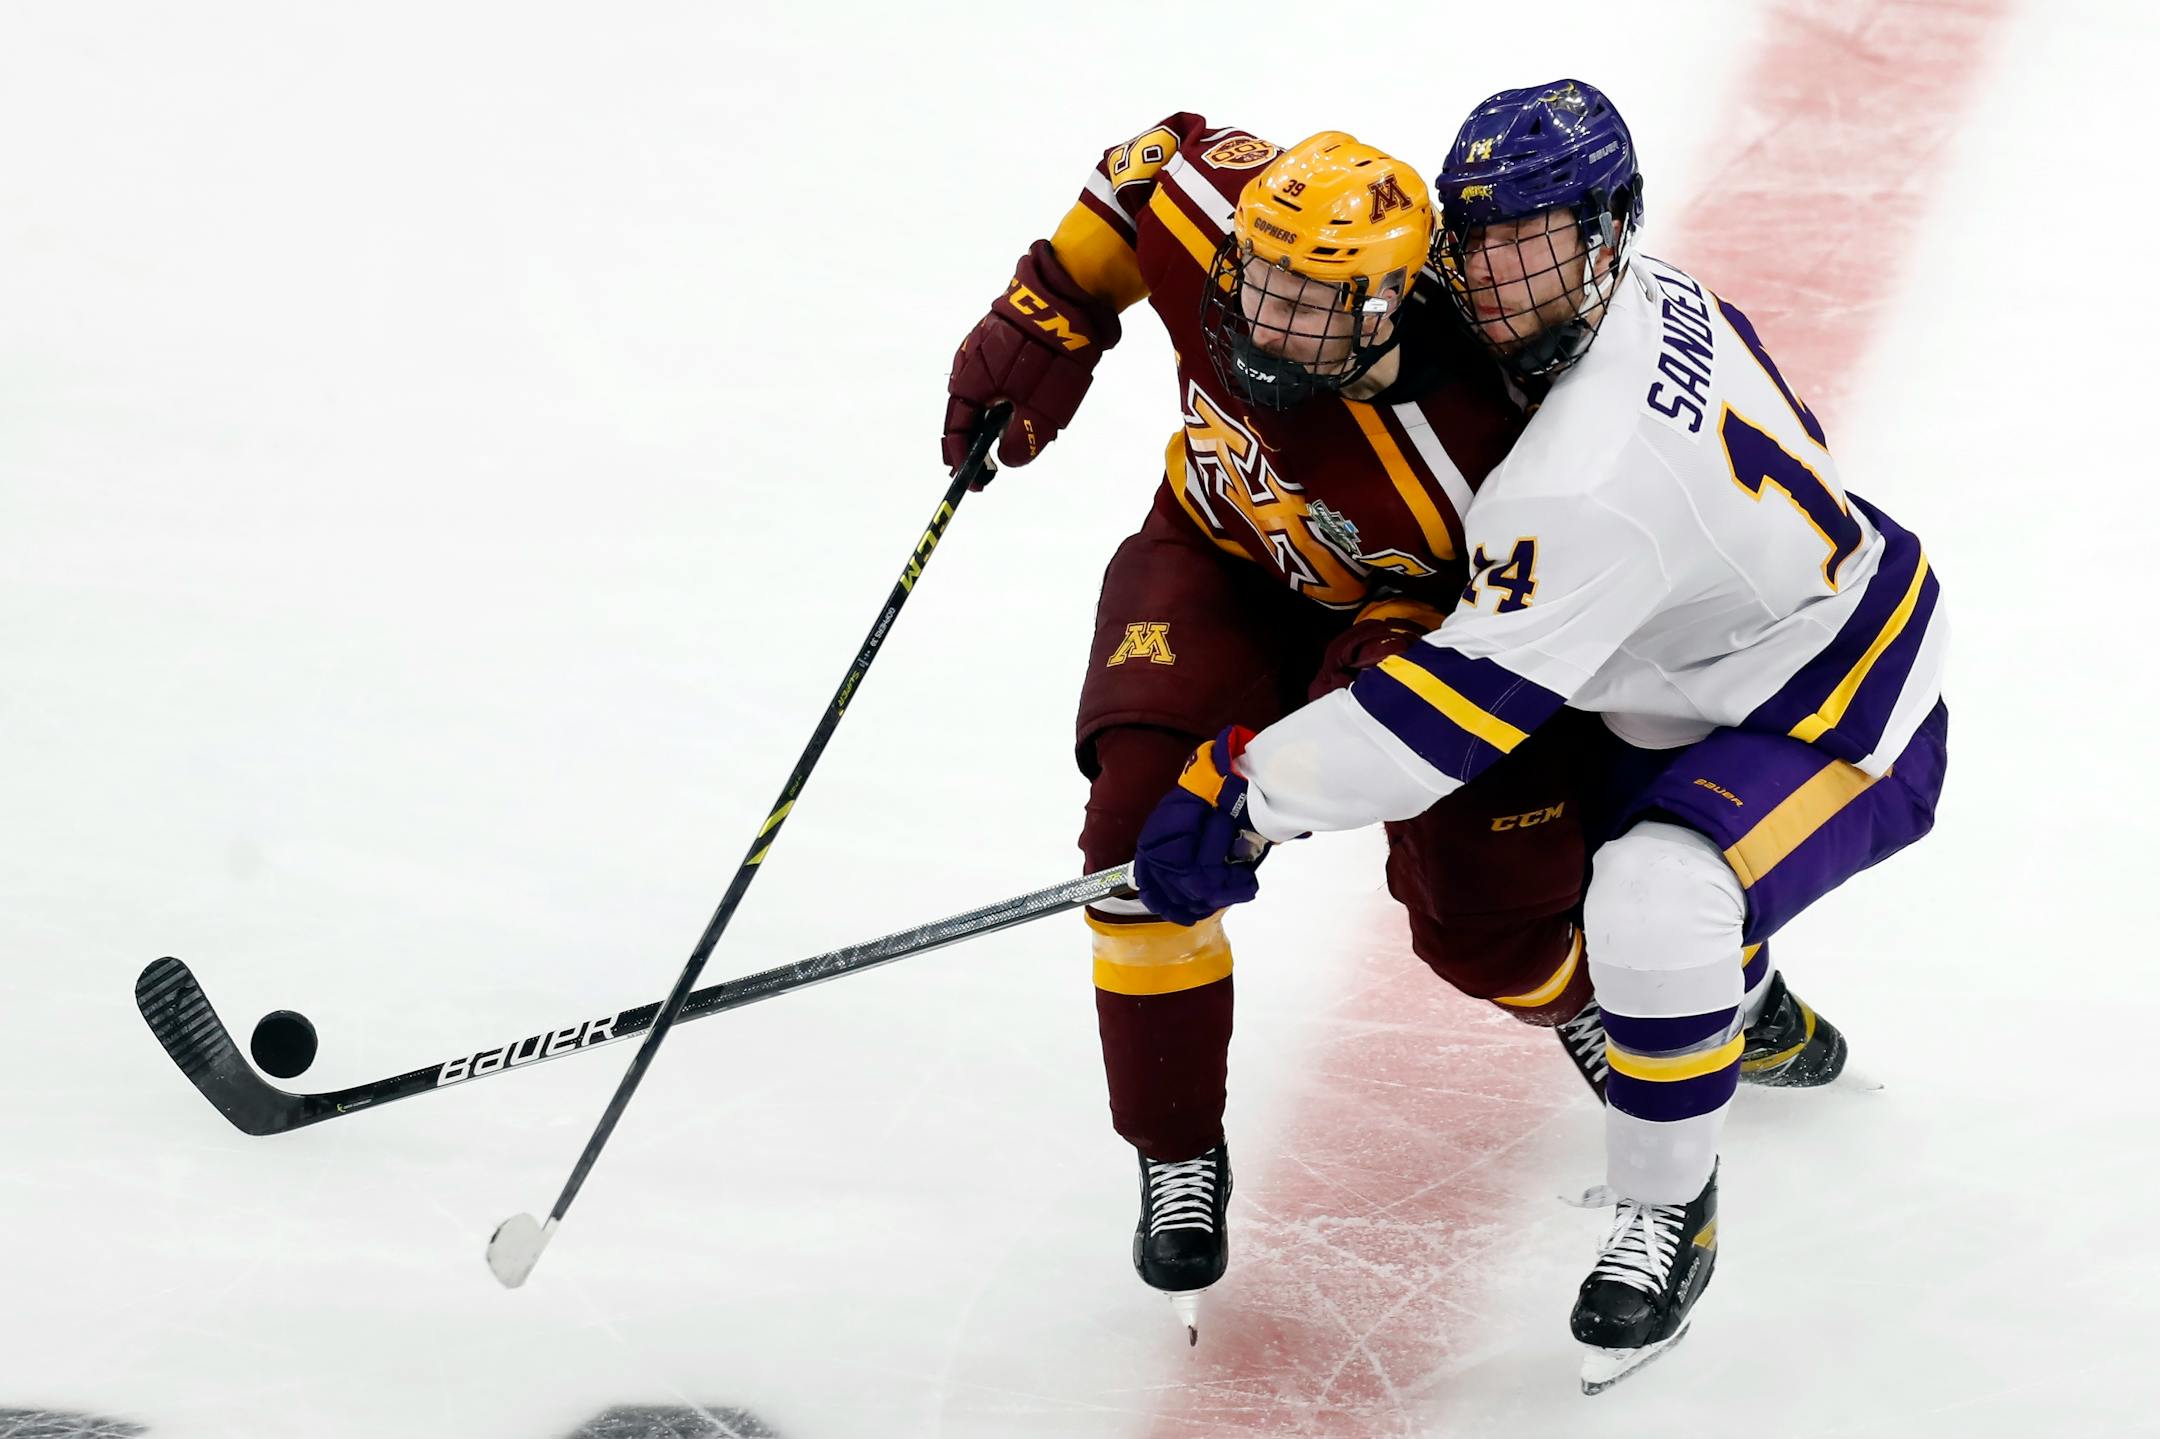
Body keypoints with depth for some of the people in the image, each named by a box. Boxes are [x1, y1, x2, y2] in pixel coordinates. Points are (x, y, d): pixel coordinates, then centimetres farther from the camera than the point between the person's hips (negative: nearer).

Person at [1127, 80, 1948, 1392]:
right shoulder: (1657, 300, -7)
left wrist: (1249, 794, -33)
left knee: (1659, 900, -35)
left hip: (1842, 730, -11)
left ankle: (1670, 1214, -11)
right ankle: (1753, 1018, 55)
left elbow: (1470, 701, -36)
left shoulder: (1588, 480, -36)